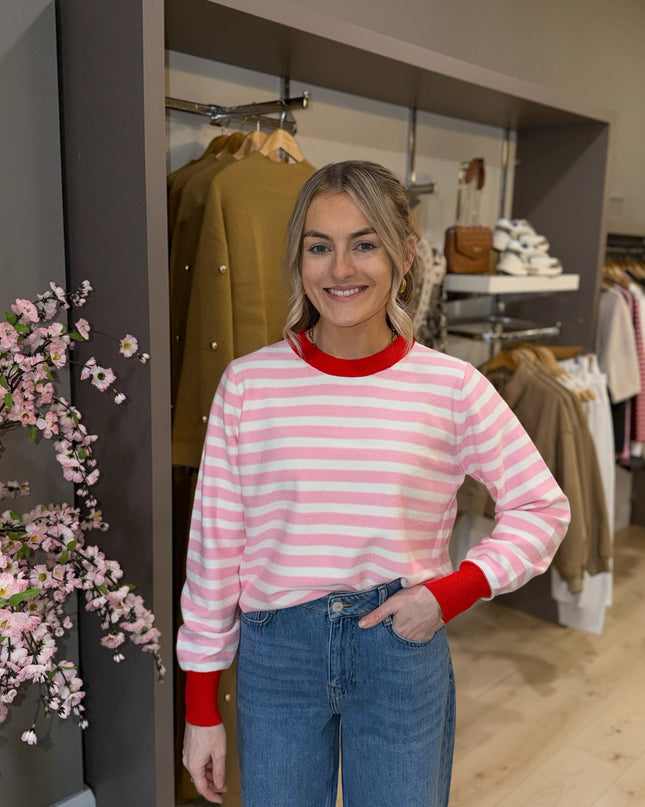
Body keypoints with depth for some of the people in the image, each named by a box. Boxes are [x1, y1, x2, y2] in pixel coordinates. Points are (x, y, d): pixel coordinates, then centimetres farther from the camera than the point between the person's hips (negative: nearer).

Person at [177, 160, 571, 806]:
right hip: (275, 652, 1)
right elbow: (214, 543, -2)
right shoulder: (249, 383, -7)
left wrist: (452, 592, -10)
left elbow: (542, 507, 3)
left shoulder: (451, 386, -8)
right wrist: (201, 707, 2)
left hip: (402, 648, 0)